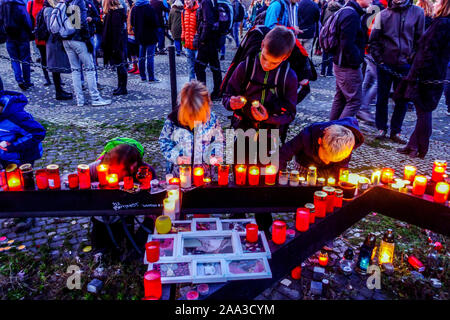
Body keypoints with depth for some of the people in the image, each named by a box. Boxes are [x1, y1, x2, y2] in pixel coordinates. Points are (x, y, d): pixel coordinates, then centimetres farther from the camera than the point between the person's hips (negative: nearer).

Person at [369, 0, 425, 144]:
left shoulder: (417, 12, 2)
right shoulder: (383, 14, 1)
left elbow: (420, 39, 5)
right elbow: (373, 40, 3)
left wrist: (412, 59, -3)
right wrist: (379, 59, -4)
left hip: (405, 65, 1)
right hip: (385, 64, 0)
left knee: (402, 100, 5)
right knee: (382, 98, 7)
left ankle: (396, 131, 16)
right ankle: (381, 128, 21)